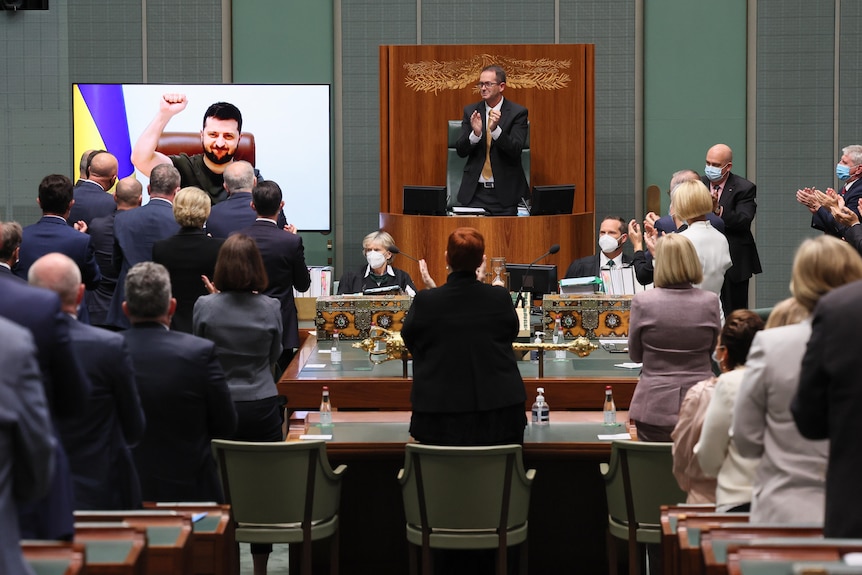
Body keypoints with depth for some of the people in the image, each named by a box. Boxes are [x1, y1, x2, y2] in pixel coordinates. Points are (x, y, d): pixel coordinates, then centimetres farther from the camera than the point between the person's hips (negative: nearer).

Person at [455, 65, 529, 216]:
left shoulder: (517, 112, -2)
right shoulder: (470, 111, 7)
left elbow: (516, 150, -12)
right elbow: (460, 151, 2)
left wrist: (495, 129, -27)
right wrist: (475, 133, -18)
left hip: (505, 192, -2)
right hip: (475, 191, 2)